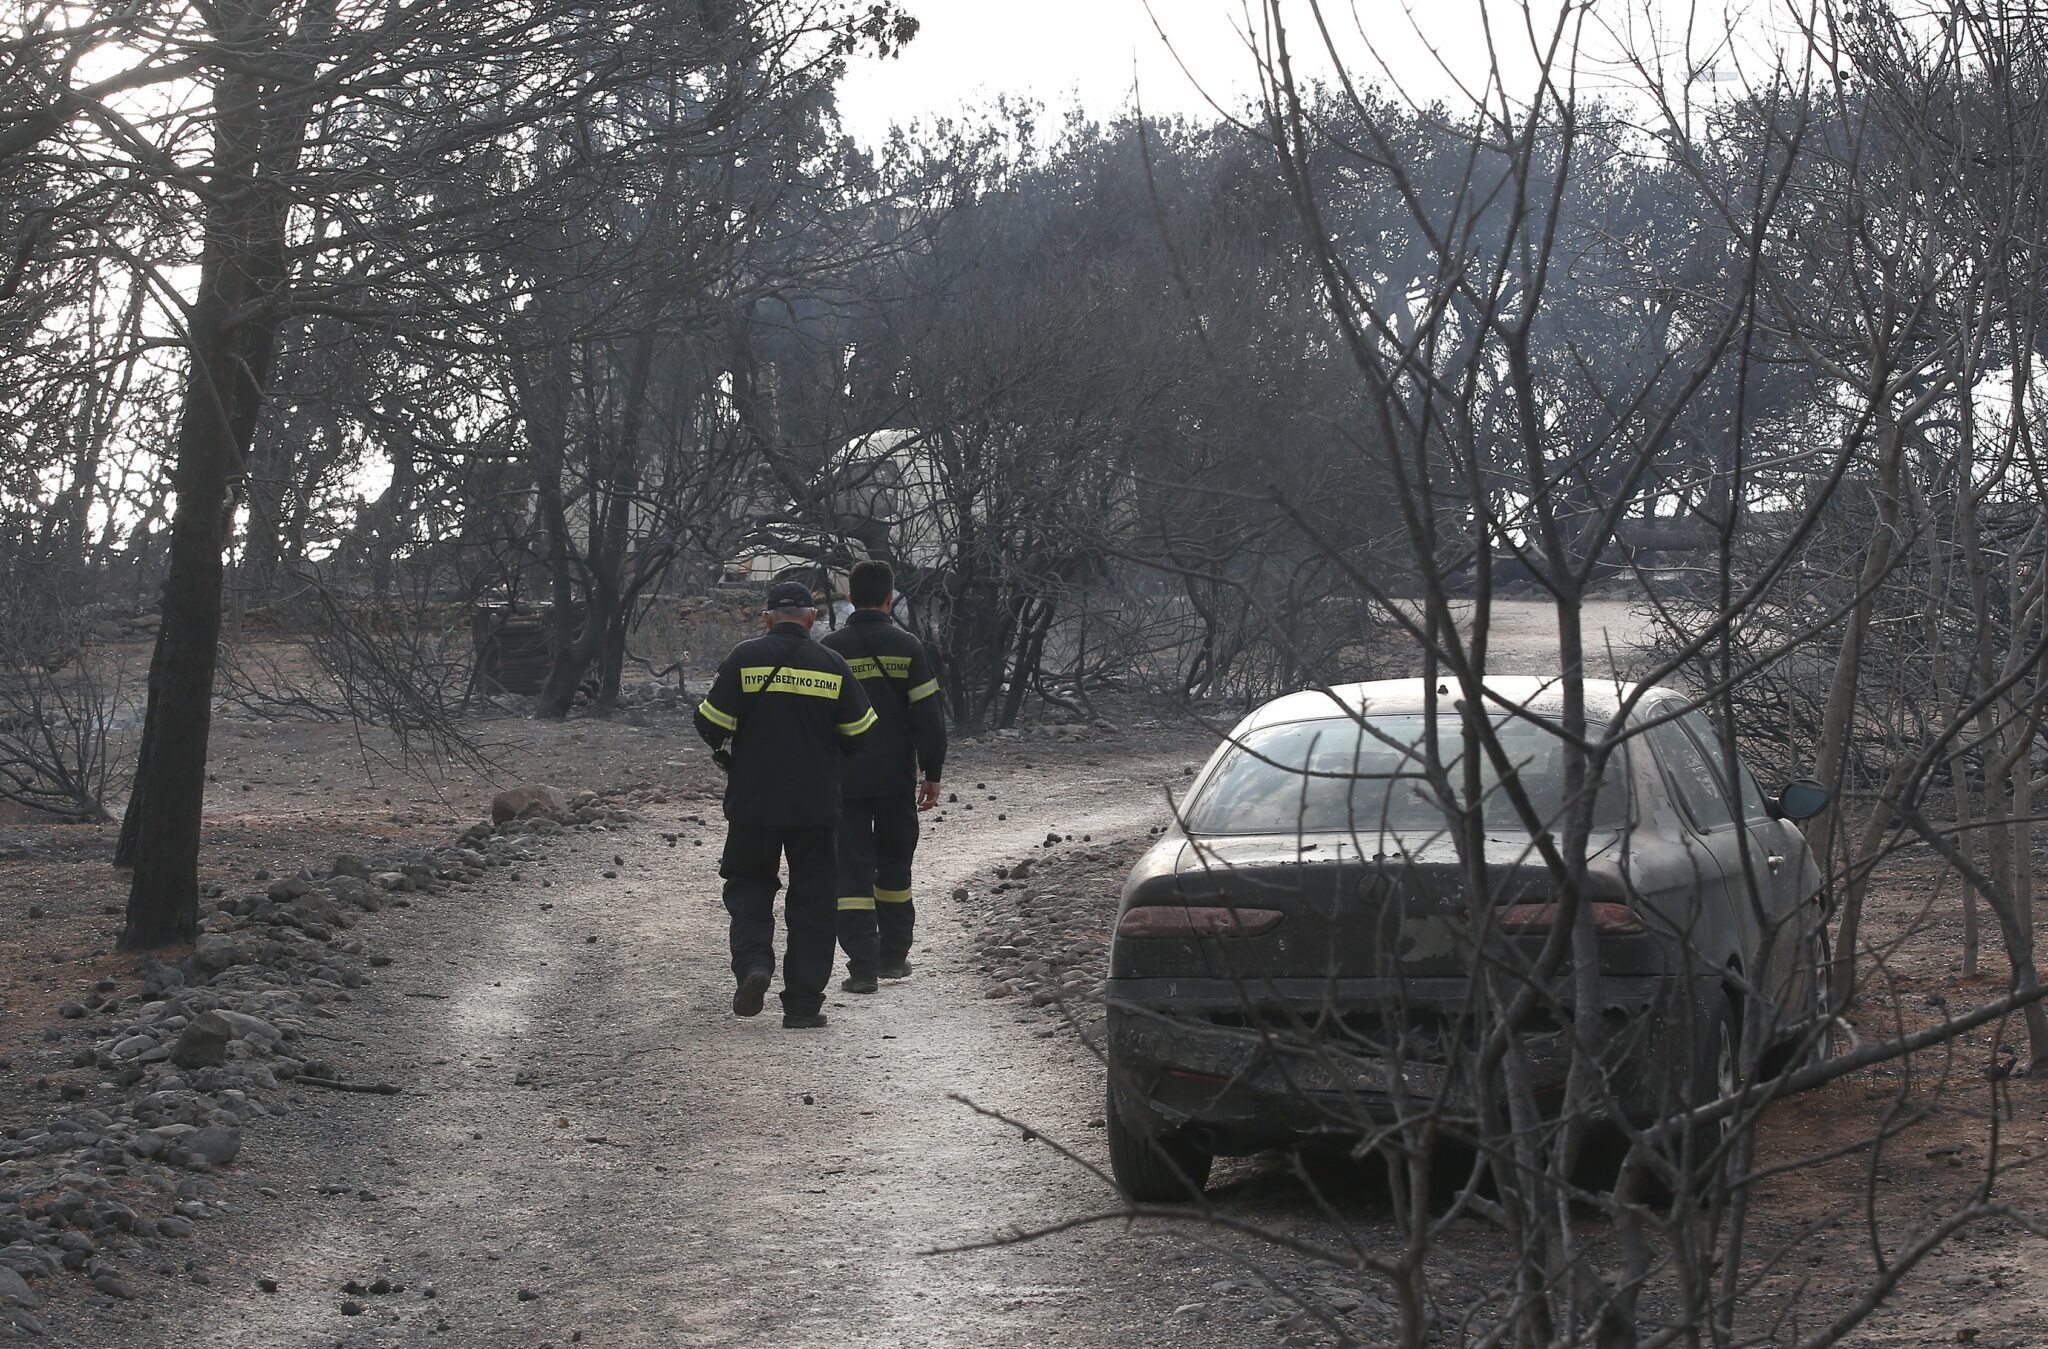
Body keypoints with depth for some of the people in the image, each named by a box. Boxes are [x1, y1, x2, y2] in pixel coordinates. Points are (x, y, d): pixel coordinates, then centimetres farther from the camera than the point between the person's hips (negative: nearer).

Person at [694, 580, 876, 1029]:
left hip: (752, 802, -1)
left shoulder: (745, 658, -6)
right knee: (811, 900, 9)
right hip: (815, 805, 1)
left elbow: (711, 723, -7)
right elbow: (860, 732, 4)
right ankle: (803, 1002, 7)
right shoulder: (832, 665, -1)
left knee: (749, 886, 15)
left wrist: (724, 750, 16)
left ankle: (753, 964, -9)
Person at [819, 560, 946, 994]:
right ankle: (894, 956, 24)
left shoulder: (830, 649, -3)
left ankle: (863, 966, -8)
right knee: (894, 865, 17)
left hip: (843, 779, -1)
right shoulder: (908, 648, -3)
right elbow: (928, 715, -4)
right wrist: (932, 773, 3)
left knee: (852, 871, 0)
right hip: (897, 779, 1)